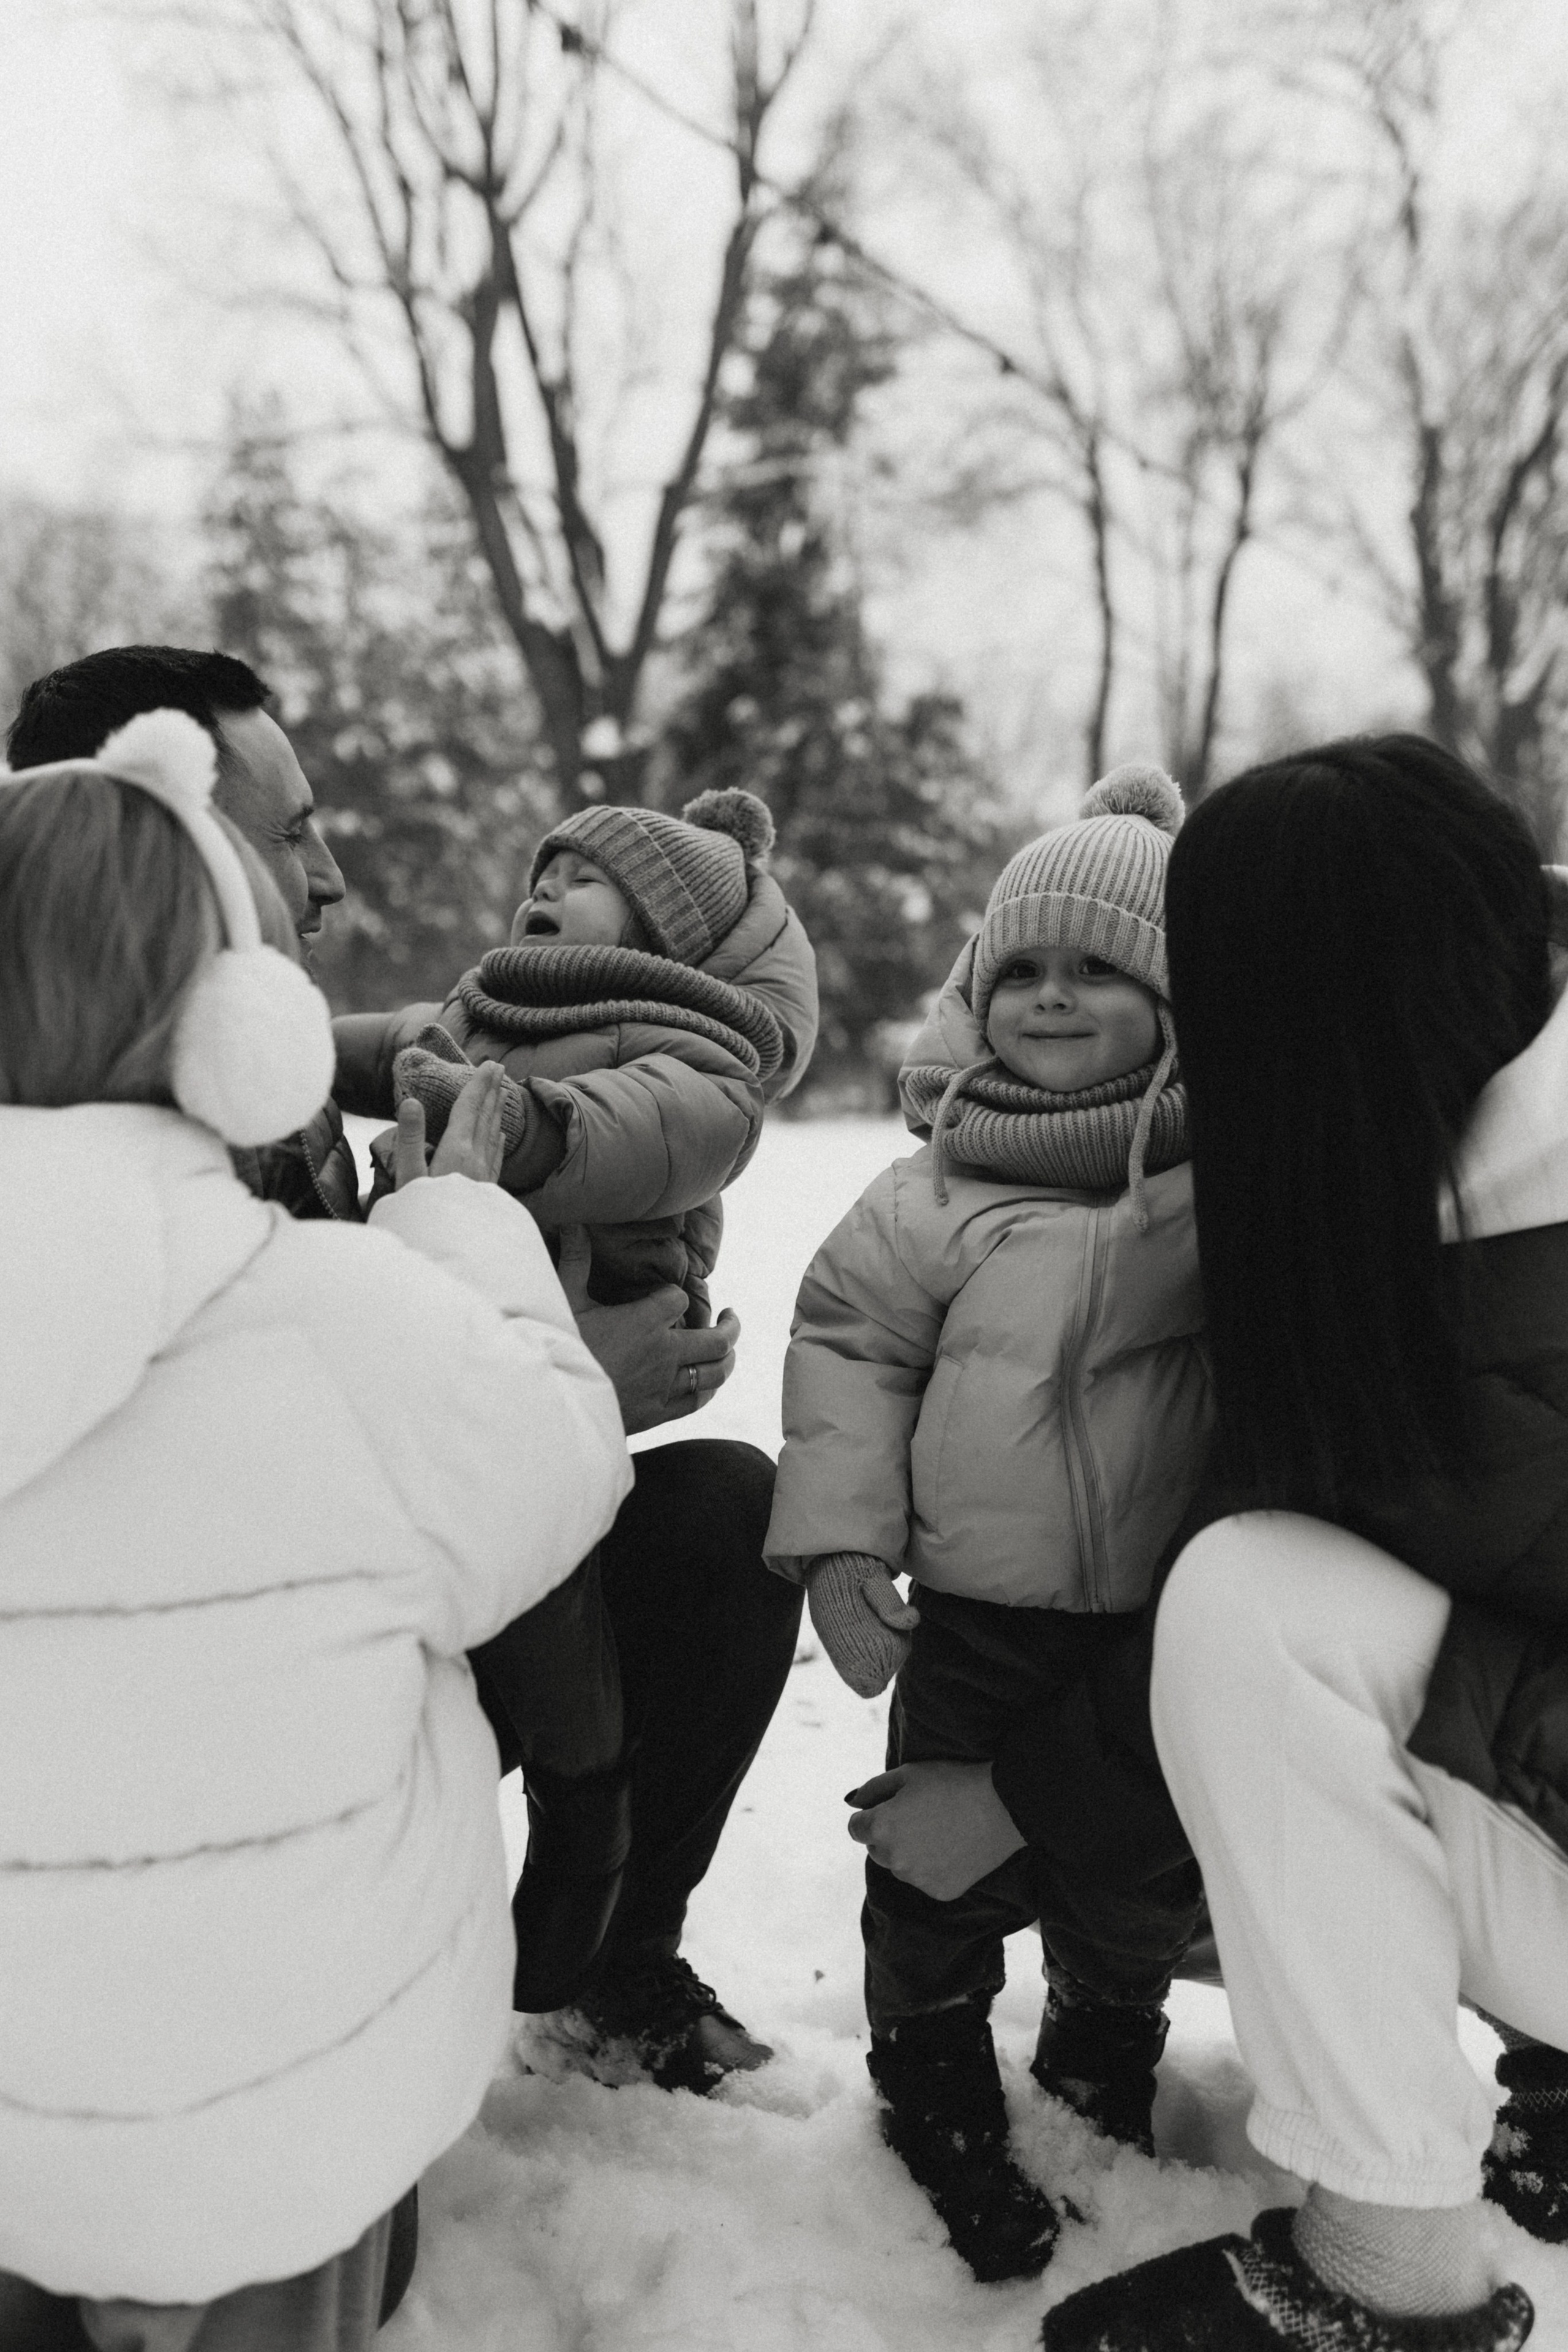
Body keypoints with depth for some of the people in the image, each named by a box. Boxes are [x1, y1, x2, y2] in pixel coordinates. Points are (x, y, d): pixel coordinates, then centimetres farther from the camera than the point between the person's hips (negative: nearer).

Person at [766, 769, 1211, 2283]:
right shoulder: (938, 1191, -6)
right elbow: (848, 1340, 1)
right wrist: (839, 1535, -5)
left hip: (1176, 1623, 1)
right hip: (973, 1610, -1)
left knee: (1138, 1877, 18)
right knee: (945, 1866, 8)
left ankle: (1106, 2058, 47)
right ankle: (934, 2080, 36)